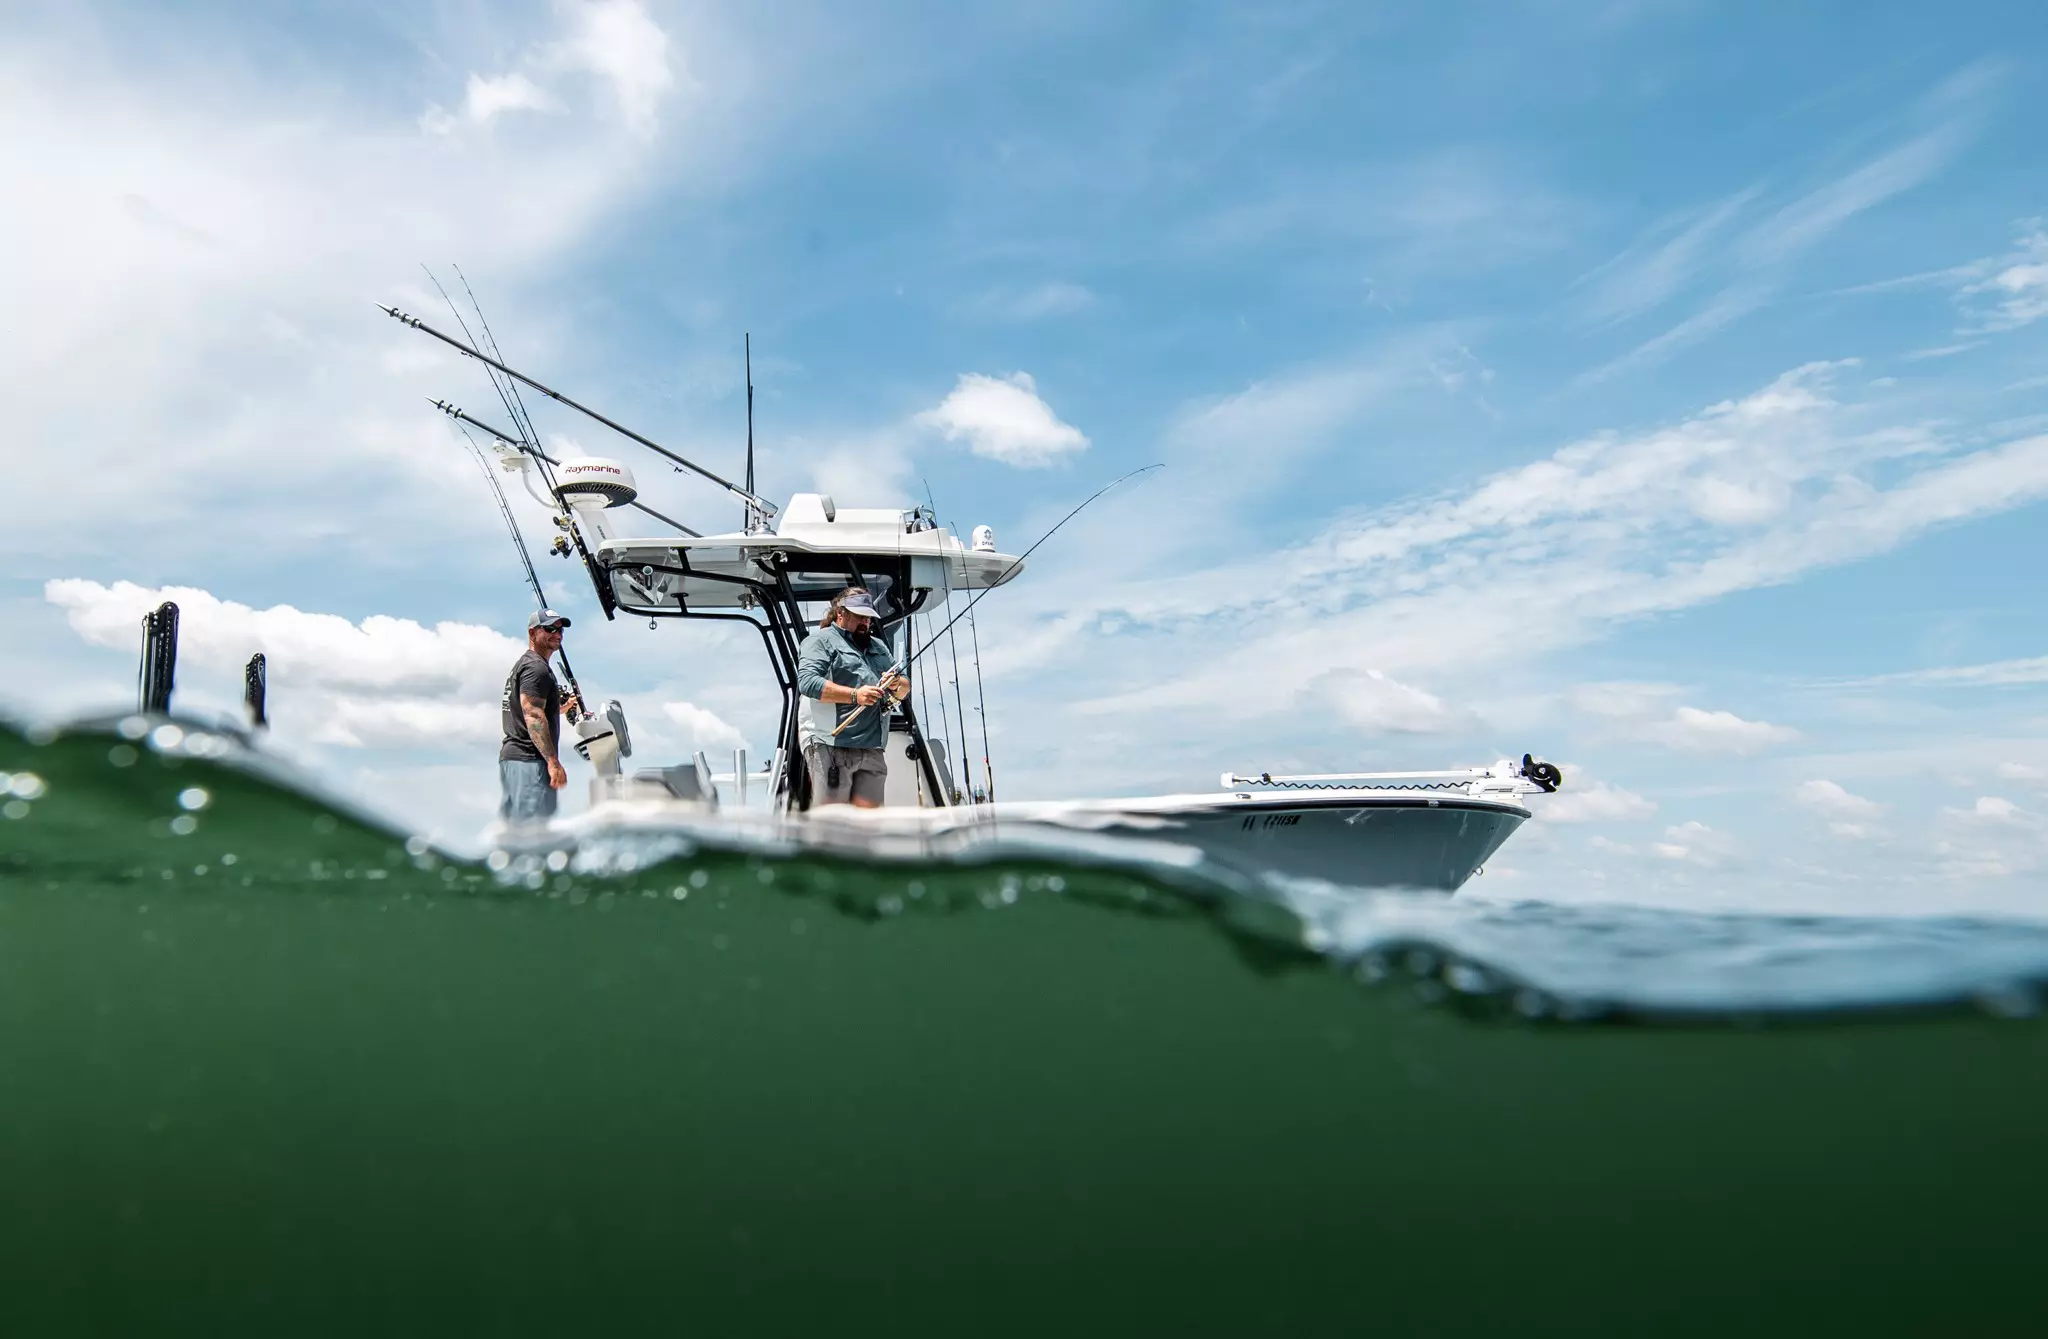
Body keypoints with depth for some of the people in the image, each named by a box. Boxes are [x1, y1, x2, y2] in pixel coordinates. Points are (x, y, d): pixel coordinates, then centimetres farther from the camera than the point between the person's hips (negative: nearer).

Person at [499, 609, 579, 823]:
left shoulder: (522, 665, 24)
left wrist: (560, 708, 37)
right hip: (529, 759, -11)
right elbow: (533, 717, -20)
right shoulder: (537, 667, -9)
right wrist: (554, 761, -24)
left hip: (510, 756, 11)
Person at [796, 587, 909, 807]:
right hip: (833, 748, -6)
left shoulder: (879, 646, 26)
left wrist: (897, 683, 1)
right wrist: (854, 695, -19)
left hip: (873, 751, 6)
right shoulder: (819, 641, 3)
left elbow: (905, 690, 26)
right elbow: (807, 682, -14)